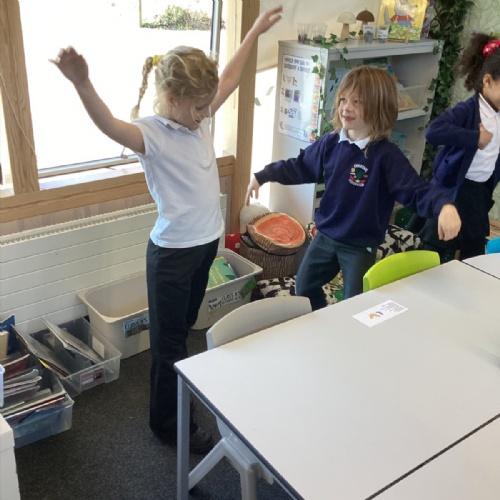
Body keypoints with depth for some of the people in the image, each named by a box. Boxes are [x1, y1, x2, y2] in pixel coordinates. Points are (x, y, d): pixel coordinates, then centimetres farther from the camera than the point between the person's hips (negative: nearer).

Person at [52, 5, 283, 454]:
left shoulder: (200, 118, 2)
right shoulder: (151, 135, -20)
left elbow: (229, 79, 16)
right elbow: (109, 126, -42)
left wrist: (255, 32, 23)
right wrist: (81, 83, -60)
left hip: (206, 244, 7)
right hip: (172, 252, -7)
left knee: (185, 329, 25)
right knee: (169, 341, 9)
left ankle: (181, 389, 46)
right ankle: (169, 423, 26)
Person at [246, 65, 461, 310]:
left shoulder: (387, 155, -21)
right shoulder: (330, 143, -5)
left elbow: (416, 191, -25)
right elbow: (300, 167, 9)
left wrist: (444, 205, -45)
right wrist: (263, 176, 9)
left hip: (360, 246, -5)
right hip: (325, 236, 6)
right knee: (304, 288, 22)